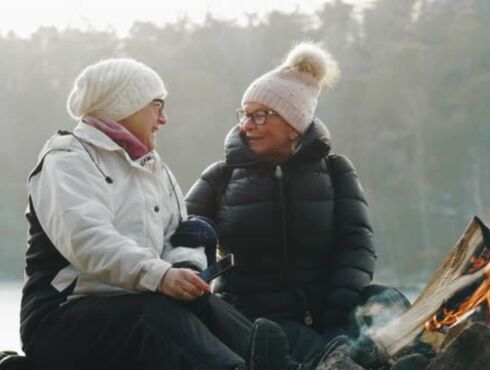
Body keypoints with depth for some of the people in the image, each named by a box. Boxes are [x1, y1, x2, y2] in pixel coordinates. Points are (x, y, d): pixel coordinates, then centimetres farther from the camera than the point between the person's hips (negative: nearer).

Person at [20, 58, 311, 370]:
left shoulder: (153, 168, 24)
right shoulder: (68, 161, -2)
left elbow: (183, 237, 14)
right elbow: (87, 237, -21)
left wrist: (185, 269, -12)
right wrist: (158, 274, -35)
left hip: (139, 305, 7)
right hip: (66, 314, -7)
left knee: (203, 306, -24)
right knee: (160, 314, -35)